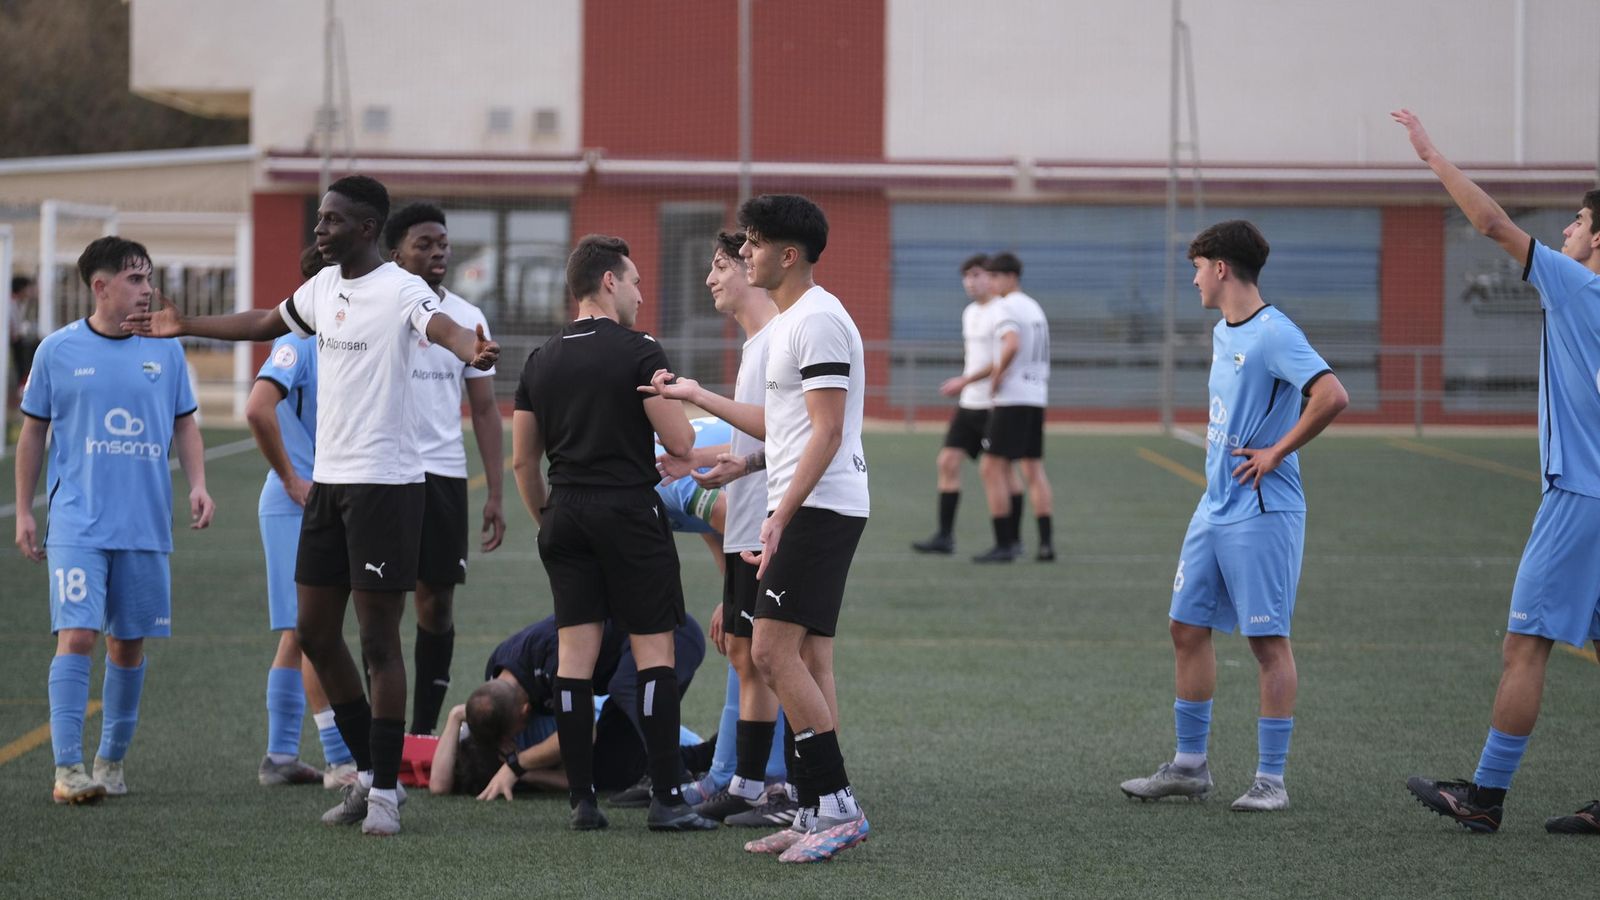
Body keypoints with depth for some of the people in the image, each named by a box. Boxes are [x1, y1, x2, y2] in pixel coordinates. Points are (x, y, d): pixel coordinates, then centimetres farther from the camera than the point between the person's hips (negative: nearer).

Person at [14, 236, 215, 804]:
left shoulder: (165, 350, 7)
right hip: (77, 523, -3)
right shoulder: (58, 351, 1)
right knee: (77, 635, -14)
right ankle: (67, 768, -13)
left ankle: (112, 759, 22)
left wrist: (198, 484, -1)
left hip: (145, 524, 3)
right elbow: (33, 433, 9)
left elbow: (184, 426, 15)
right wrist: (23, 513, 6)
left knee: (129, 643, 8)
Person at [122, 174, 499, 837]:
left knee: (379, 640, -4)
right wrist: (185, 327, 38)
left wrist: (471, 351, -58)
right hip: (327, 482, 8)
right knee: (314, 632, 10)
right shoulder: (323, 286, 11)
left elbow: (443, 328, -35)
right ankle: (367, 770, 22)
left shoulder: (400, 290, -14)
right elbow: (268, 323, 31)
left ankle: (385, 790, 4)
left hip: (386, 484, -8)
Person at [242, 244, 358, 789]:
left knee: (299, 634, 11)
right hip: (297, 507, -9)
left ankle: (280, 756, 15)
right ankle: (340, 761, -11)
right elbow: (258, 410, -27)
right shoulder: (298, 345, -13)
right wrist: (291, 479, -19)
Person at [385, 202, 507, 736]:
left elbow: (484, 409, 11)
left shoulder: (469, 320, 9)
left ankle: (425, 728, 14)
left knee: (438, 601, 6)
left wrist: (495, 492, 3)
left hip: (446, 473, 4)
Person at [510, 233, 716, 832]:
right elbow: (680, 444, -10)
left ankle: (581, 799, 3)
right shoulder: (639, 353, -8)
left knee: (575, 654, 5)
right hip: (629, 512, -5)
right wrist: (679, 411, 12)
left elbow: (522, 460, 13)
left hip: (566, 514, 5)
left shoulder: (541, 361, 9)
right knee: (655, 649, -1)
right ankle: (666, 798, -5)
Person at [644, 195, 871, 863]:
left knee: (774, 652, -13)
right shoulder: (790, 322, 19)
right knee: (809, 662, 8)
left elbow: (827, 431, -20)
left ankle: (837, 807, -13)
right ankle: (820, 815, 9)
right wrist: (696, 396, 30)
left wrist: (780, 518, -24)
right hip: (806, 509, 11)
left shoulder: (818, 320, -14)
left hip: (817, 508, -11)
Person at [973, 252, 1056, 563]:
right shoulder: (1034, 308, 17)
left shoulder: (1005, 307, -10)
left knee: (992, 468, -3)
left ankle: (1004, 544, -6)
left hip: (1012, 398, -9)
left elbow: (1012, 345, -26)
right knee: (1034, 470, 11)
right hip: (1037, 395, 9)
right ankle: (1046, 543, 6)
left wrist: (996, 377, -14)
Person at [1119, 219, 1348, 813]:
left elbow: (1332, 396, -27)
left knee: (1268, 641, -3)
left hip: (1262, 512, -9)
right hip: (1214, 508, 10)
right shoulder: (1222, 333, 14)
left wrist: (1276, 452, -19)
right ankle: (1189, 766, 19)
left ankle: (1271, 780, 2)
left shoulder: (1274, 334, -15)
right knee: (1187, 628, 10)